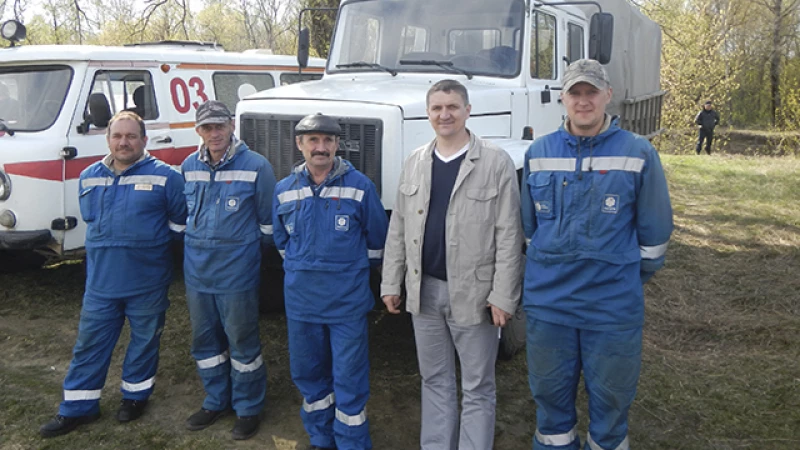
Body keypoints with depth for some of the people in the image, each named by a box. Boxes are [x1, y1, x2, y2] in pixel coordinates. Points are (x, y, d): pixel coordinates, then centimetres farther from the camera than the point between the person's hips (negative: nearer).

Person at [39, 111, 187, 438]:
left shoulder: (164, 176, -9)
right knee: (89, 343, 10)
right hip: (101, 280, 4)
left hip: (148, 283, -3)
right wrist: (109, 244, 13)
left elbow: (180, 221, -1)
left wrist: (151, 242, 2)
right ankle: (78, 408, 23)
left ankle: (135, 395, 32)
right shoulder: (89, 178, 7)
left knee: (144, 341, 12)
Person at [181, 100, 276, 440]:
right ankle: (216, 401, 34)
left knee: (242, 342, 5)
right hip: (197, 271, 5)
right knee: (204, 340, 16)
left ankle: (248, 408, 21)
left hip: (237, 271, -5)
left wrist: (250, 247, 5)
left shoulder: (256, 166, -11)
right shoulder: (189, 167, 5)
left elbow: (268, 222, -3)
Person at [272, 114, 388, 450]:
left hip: (348, 301, -3)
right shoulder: (284, 191, 3)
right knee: (307, 374, 15)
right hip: (300, 300, 4)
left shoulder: (360, 186, -7)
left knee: (349, 379, 2)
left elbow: (377, 240, 3)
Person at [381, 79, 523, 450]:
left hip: (473, 292, -4)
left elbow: (508, 235, -10)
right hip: (424, 290, 5)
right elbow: (398, 229, 11)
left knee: (477, 389, 7)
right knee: (434, 380, 17)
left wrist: (502, 296, -13)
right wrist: (391, 283, 8)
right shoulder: (415, 163, 8)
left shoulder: (496, 163, -7)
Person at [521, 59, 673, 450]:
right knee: (550, 393, 15)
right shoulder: (539, 153, 4)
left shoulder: (638, 153, -6)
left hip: (613, 307, -2)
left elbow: (655, 231, 1)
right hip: (547, 301, 3)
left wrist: (632, 278, 8)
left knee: (610, 398, 12)